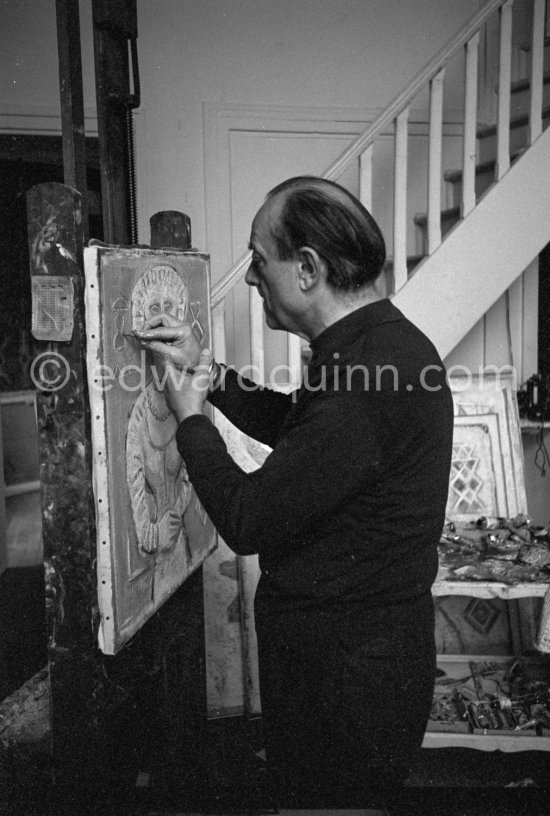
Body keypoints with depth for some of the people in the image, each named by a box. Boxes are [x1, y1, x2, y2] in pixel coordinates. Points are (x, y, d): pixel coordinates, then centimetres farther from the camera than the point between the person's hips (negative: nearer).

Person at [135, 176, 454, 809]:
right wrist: (207, 371, 6)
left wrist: (190, 418, -10)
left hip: (342, 672, -9)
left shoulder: (365, 379, -30)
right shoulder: (385, 340, 4)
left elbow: (246, 523, -25)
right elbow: (288, 427, 17)